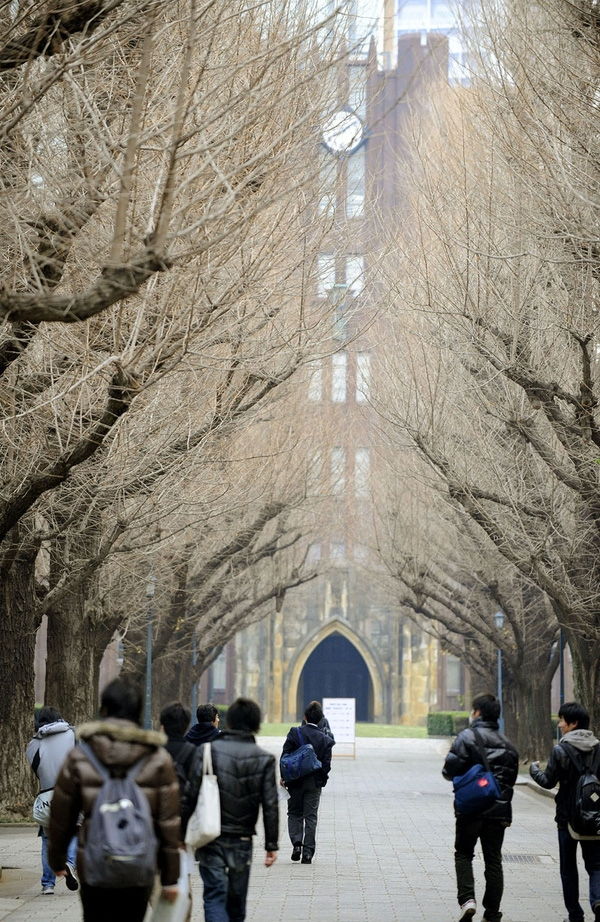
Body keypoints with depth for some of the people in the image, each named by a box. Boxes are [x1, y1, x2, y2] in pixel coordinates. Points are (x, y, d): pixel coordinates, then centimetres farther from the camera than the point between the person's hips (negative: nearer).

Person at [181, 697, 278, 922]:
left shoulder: (208, 751, -5)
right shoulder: (264, 759, -3)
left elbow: (191, 795, -7)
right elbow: (270, 806, -4)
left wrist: (181, 833, 2)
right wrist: (271, 845, 3)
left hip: (211, 839, -1)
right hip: (242, 841, 1)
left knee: (214, 897, -3)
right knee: (236, 901, 16)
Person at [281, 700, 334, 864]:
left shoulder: (295, 733, -8)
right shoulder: (326, 740, -4)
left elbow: (285, 756, -8)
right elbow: (326, 764, -4)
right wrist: (321, 781, 9)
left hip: (295, 781, -1)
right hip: (314, 783, 1)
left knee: (294, 813, 14)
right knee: (311, 817, 6)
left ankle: (296, 843, -6)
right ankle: (308, 853, 2)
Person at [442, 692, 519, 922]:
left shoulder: (467, 737, -8)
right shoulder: (506, 744, 11)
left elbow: (450, 770, -14)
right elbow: (512, 777, 13)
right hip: (499, 811, 4)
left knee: (463, 854, 11)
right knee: (493, 860, 9)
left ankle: (467, 898, -9)